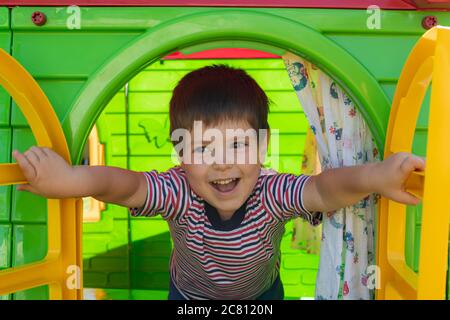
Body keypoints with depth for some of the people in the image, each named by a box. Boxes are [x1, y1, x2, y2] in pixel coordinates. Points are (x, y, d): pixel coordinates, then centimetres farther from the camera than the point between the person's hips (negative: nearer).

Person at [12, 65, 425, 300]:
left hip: (260, 292, 0)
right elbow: (126, 184, -52)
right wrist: (70, 179, -73)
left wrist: (374, 177, -75)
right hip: (190, 294, 0)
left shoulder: (273, 194, -37)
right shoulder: (177, 193, -36)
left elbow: (325, 188, -53)